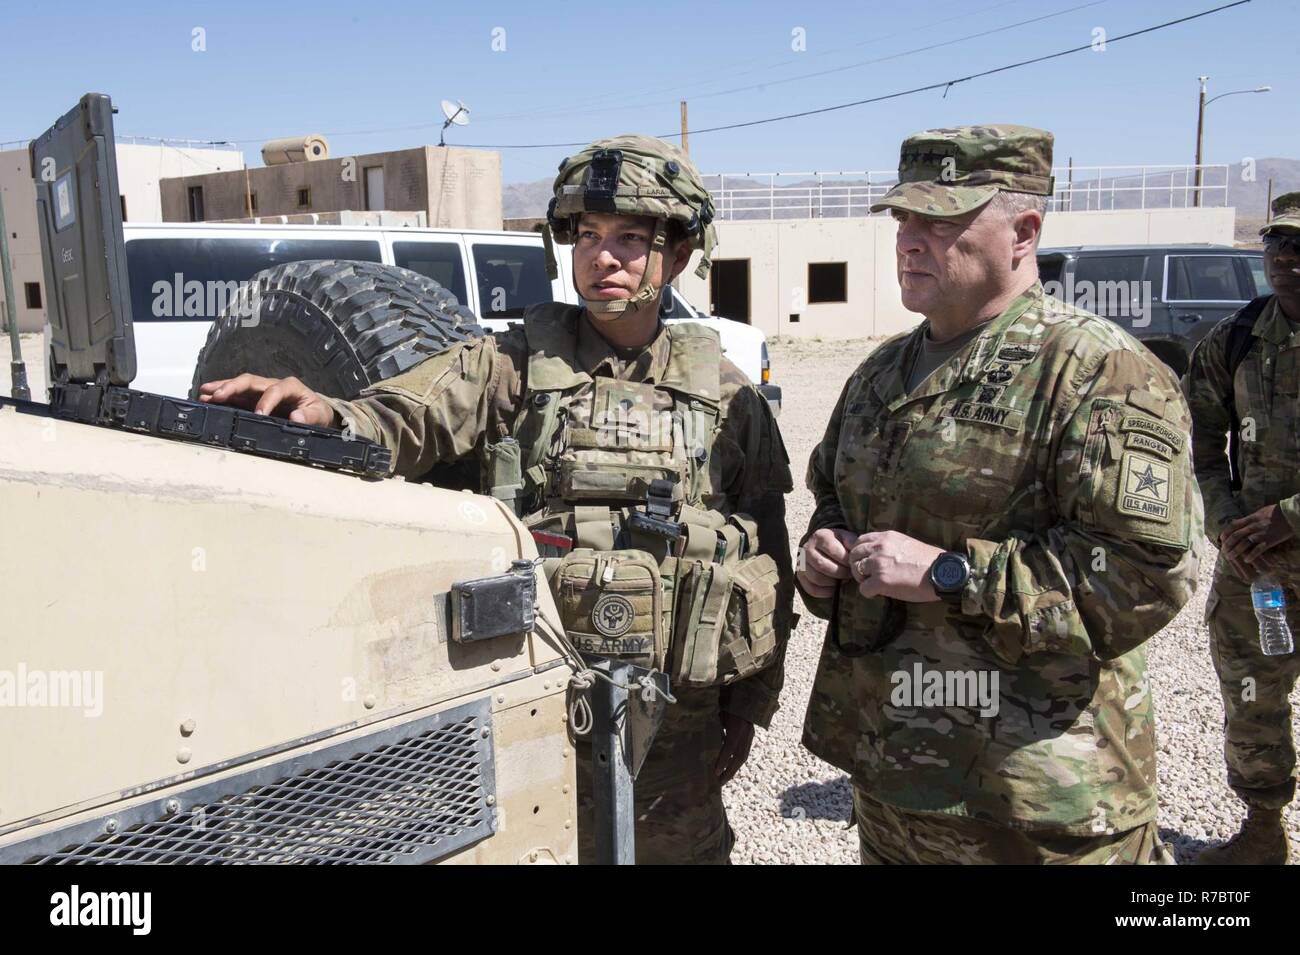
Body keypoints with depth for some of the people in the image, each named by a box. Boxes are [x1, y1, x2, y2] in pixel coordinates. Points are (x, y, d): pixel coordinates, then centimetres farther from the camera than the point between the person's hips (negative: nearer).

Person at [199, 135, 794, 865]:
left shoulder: (728, 396, 1)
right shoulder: (516, 364, 0)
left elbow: (770, 560, 4)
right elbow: (404, 421, -12)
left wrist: (749, 708, 5)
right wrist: (322, 416, -35)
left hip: (677, 720, 1)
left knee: (685, 847, 17)